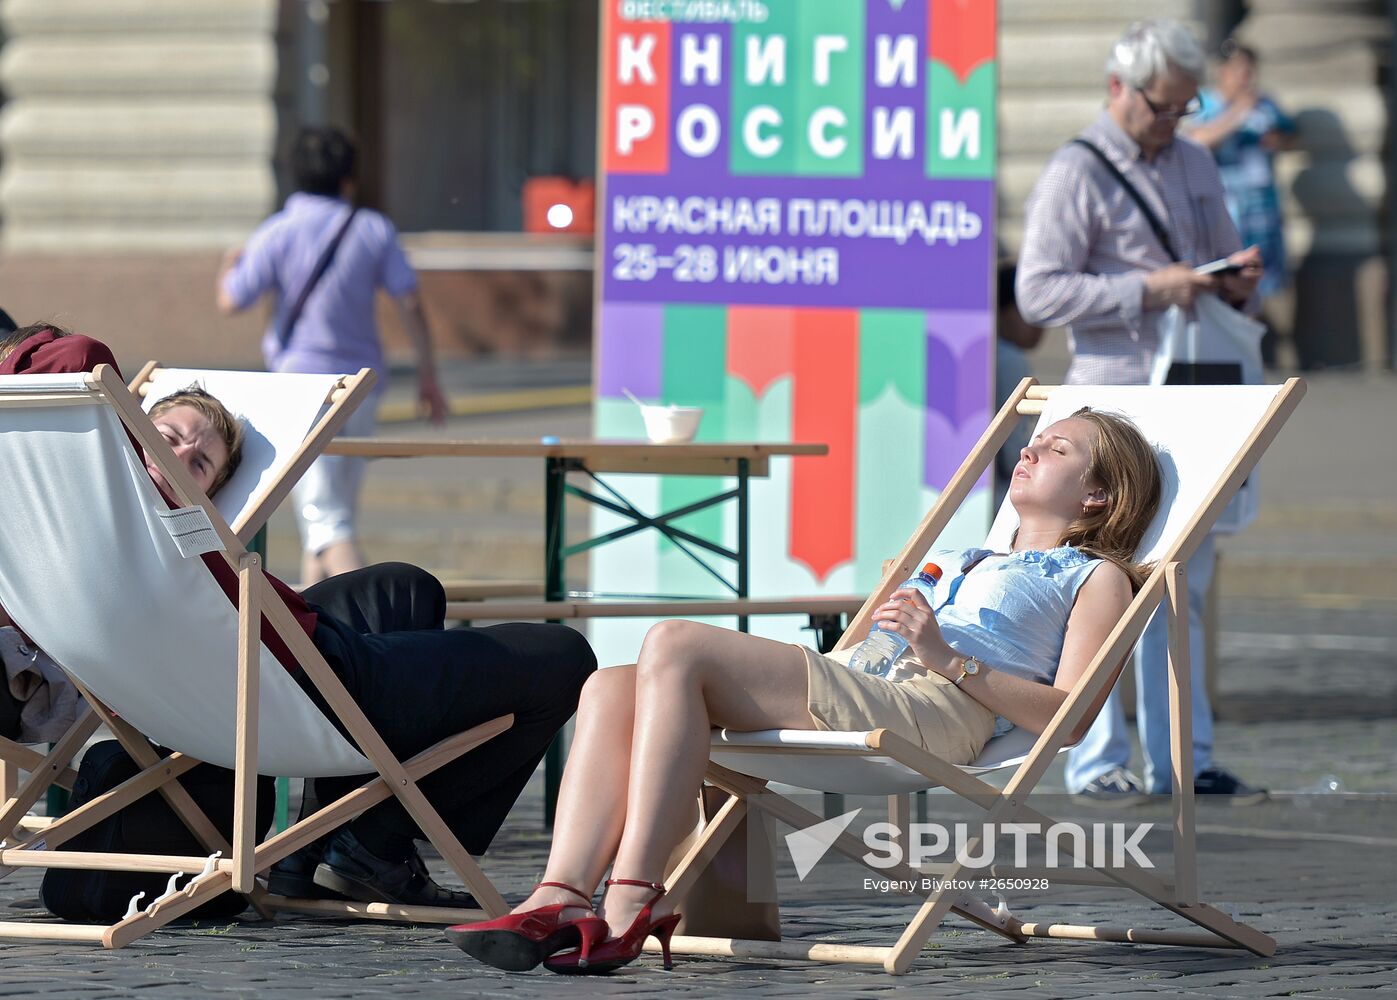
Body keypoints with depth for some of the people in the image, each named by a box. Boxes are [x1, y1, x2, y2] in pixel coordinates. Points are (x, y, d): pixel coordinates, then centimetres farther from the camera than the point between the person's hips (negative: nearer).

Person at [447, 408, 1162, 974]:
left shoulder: (1096, 578, 17)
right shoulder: (968, 565, 43)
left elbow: (1066, 716, -1)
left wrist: (946, 658, -9)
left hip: (939, 715, -8)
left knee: (676, 646, -25)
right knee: (611, 688, -14)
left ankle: (631, 907, -34)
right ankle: (561, 900, -32)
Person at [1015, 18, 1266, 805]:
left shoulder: (1196, 166, 16)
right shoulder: (1078, 174, -5)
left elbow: (1222, 254, 28)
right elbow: (1039, 291, -12)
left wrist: (1239, 282, 3)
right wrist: (1149, 289, -19)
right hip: (1112, 400, -7)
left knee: (1184, 585, 8)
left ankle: (1182, 760, 12)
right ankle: (1098, 763, -1)